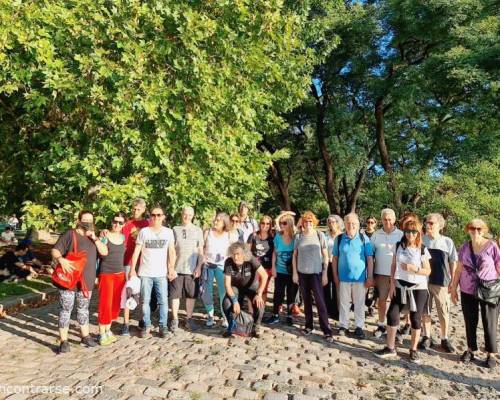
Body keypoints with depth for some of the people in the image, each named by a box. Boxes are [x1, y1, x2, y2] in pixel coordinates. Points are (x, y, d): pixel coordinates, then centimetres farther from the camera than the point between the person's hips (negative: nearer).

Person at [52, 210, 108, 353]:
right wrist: (61, 259, -31)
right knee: (66, 309, 1)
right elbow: (55, 250, -10)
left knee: (83, 309, 17)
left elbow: (104, 252, 1)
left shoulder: (93, 237, 12)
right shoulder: (69, 234, -6)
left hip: (86, 281, 5)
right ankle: (63, 341, 11)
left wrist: (94, 238, -9)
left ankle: (85, 336, 28)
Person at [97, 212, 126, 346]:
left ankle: (108, 330, 23)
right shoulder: (104, 237, -9)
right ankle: (102, 334, 8)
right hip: (106, 274, -5)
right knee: (105, 304, -3)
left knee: (115, 304, 9)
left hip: (120, 274, 5)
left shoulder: (123, 238, 5)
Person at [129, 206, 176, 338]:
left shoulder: (168, 232, 5)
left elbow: (172, 251, 3)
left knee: (163, 301, -1)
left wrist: (172, 268, -8)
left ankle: (163, 326, 11)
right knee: (145, 301, 4)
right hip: (145, 273, 0)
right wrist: (132, 269, -1)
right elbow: (136, 251, 4)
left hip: (161, 273, 0)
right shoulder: (143, 231, 3)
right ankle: (146, 326, 17)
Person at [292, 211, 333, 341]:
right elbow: (294, 256, 8)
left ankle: (327, 330, 2)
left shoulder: (320, 235, -3)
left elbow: (325, 255, 0)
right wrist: (295, 272, 2)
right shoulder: (298, 236, 2)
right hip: (302, 273, 2)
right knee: (306, 300, 11)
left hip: (316, 273, -2)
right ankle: (309, 325, 24)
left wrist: (325, 273, -5)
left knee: (320, 301, -4)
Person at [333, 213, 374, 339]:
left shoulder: (364, 238, -3)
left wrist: (370, 277, -3)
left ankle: (359, 327, 21)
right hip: (343, 277, 1)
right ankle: (343, 325, 22)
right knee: (344, 302, 10)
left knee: (359, 303, 10)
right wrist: (335, 275, 2)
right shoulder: (339, 238, 0)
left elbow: (369, 259, -1)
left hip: (359, 277, -1)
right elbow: (335, 258, 5)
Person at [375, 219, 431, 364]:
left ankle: (413, 350, 21)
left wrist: (413, 268, -20)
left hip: (418, 288, -2)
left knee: (415, 319, 5)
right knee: (392, 314, -1)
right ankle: (390, 348, 13)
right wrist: (392, 284, -2)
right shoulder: (399, 246, 2)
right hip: (400, 286, 2)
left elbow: (428, 271, -3)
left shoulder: (422, 250, -5)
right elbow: (394, 266, 5)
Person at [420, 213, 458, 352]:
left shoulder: (447, 242, -2)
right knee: (425, 311, 9)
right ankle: (427, 337, 23)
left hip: (441, 282, -1)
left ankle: (445, 339, 23)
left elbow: (453, 262, 4)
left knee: (444, 312, 6)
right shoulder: (421, 240, 1)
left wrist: (453, 281, 2)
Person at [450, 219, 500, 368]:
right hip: (467, 292, 3)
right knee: (470, 323, 12)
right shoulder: (465, 247, 1)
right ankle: (470, 350, 26)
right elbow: (459, 269, 7)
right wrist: (453, 288, 8)